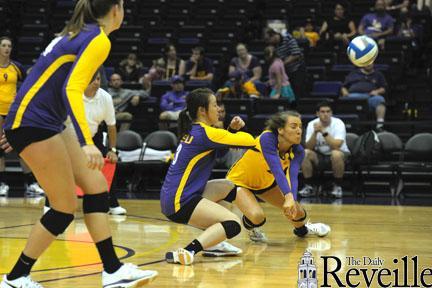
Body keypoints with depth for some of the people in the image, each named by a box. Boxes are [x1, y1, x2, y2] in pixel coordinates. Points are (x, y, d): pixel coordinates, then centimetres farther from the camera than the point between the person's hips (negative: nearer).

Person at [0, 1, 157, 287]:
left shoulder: (78, 33, 15)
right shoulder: (99, 40, -13)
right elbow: (72, 90, -25)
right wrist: (87, 143, -35)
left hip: (47, 122, 10)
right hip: (33, 123, -10)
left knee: (96, 186, 6)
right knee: (66, 208, -4)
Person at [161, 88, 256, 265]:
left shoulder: (193, 130, 14)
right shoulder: (205, 132, -13)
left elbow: (219, 152, 26)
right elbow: (250, 141, -12)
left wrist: (232, 130, 10)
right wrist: (236, 131, 11)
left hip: (172, 196, 10)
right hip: (179, 202, -10)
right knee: (233, 224, -16)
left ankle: (212, 242, 16)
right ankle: (188, 252, -28)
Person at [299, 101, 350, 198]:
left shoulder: (338, 123, -18)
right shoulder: (312, 124, -9)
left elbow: (336, 146, -31)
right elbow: (309, 147, -15)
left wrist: (323, 132, -32)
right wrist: (315, 133, -29)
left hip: (339, 153, -3)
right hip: (319, 154, 3)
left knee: (335, 154, -38)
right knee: (305, 153, -25)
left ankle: (337, 186, -16)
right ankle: (309, 186, -10)